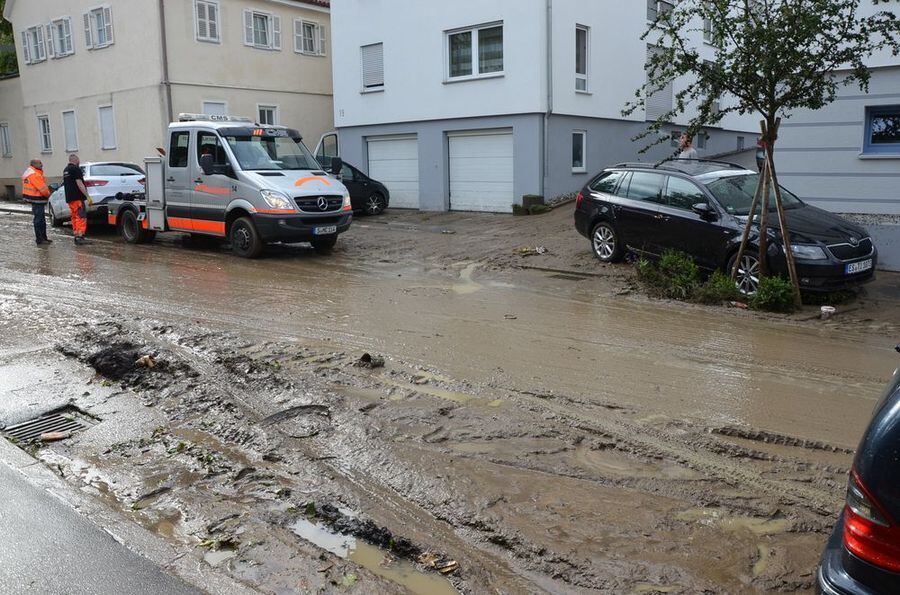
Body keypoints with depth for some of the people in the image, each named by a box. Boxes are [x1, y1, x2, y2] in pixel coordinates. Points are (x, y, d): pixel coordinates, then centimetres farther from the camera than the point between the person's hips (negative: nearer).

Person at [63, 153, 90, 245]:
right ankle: (80, 237, -17)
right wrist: (87, 196, -20)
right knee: (81, 217, -10)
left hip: (69, 198, 9)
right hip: (77, 197, -9)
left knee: (74, 217, 12)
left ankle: (76, 236, 12)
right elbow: (79, 184, -18)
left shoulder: (65, 170, 19)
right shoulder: (75, 169, -11)